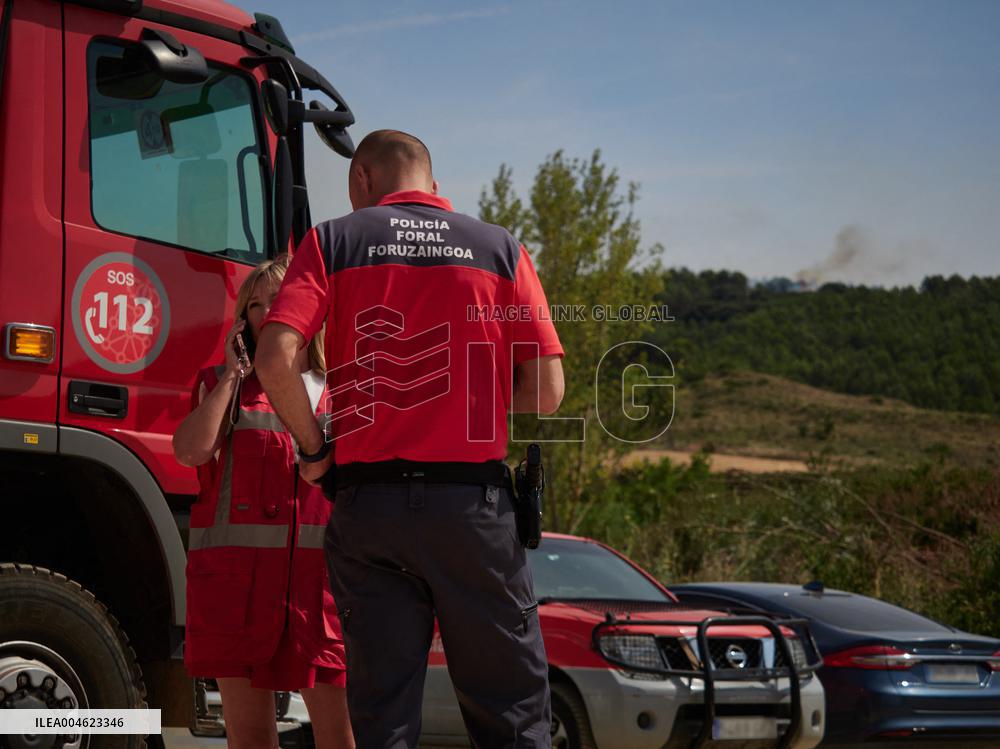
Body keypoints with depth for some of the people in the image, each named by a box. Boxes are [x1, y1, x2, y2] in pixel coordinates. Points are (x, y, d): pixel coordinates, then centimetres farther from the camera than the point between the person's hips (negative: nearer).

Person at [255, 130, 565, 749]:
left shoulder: (334, 242, 5)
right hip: (474, 501, 0)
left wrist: (316, 449, 3)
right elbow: (547, 391, 1)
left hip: (368, 501, 1)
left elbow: (277, 359, -11)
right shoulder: (499, 249, 7)